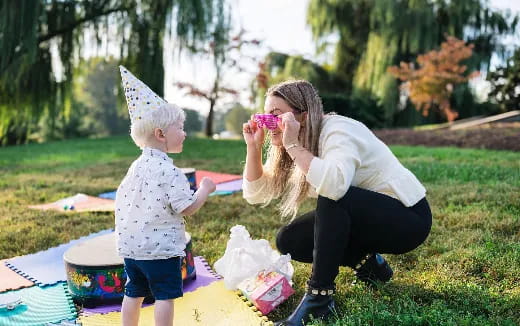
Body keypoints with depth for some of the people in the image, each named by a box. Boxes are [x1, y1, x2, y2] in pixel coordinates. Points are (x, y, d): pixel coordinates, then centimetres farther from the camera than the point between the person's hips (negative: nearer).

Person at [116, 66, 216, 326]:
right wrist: (205, 189, -4)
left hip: (131, 246, 8)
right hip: (160, 247, -8)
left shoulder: (136, 166, 6)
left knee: (134, 293, 17)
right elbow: (187, 208, -18)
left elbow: (121, 199, 14)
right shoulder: (169, 171, -19)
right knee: (165, 296, 3)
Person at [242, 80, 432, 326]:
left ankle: (319, 296, -23)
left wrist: (293, 146, -36)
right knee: (289, 240, -5)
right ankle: (368, 263, 8)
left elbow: (335, 185, -45)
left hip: (408, 217, -8)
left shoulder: (337, 130, -24)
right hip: (363, 217, 8)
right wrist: (254, 147, -12)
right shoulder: (299, 144, 0)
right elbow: (256, 194, 0)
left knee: (332, 197, -34)